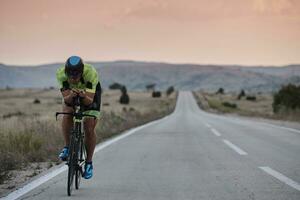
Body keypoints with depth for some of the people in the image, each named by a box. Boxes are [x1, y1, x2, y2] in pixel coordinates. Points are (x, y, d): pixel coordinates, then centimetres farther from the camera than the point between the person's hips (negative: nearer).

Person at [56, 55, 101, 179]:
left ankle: (89, 163, 6)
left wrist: (84, 96, -60)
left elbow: (89, 101, -39)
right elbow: (66, 99, -34)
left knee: (89, 128, -11)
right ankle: (67, 147, -9)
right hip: (70, 93, 1)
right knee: (67, 115, -29)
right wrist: (71, 96, -56)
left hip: (90, 93, -1)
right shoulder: (61, 74, -34)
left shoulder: (91, 73, -40)